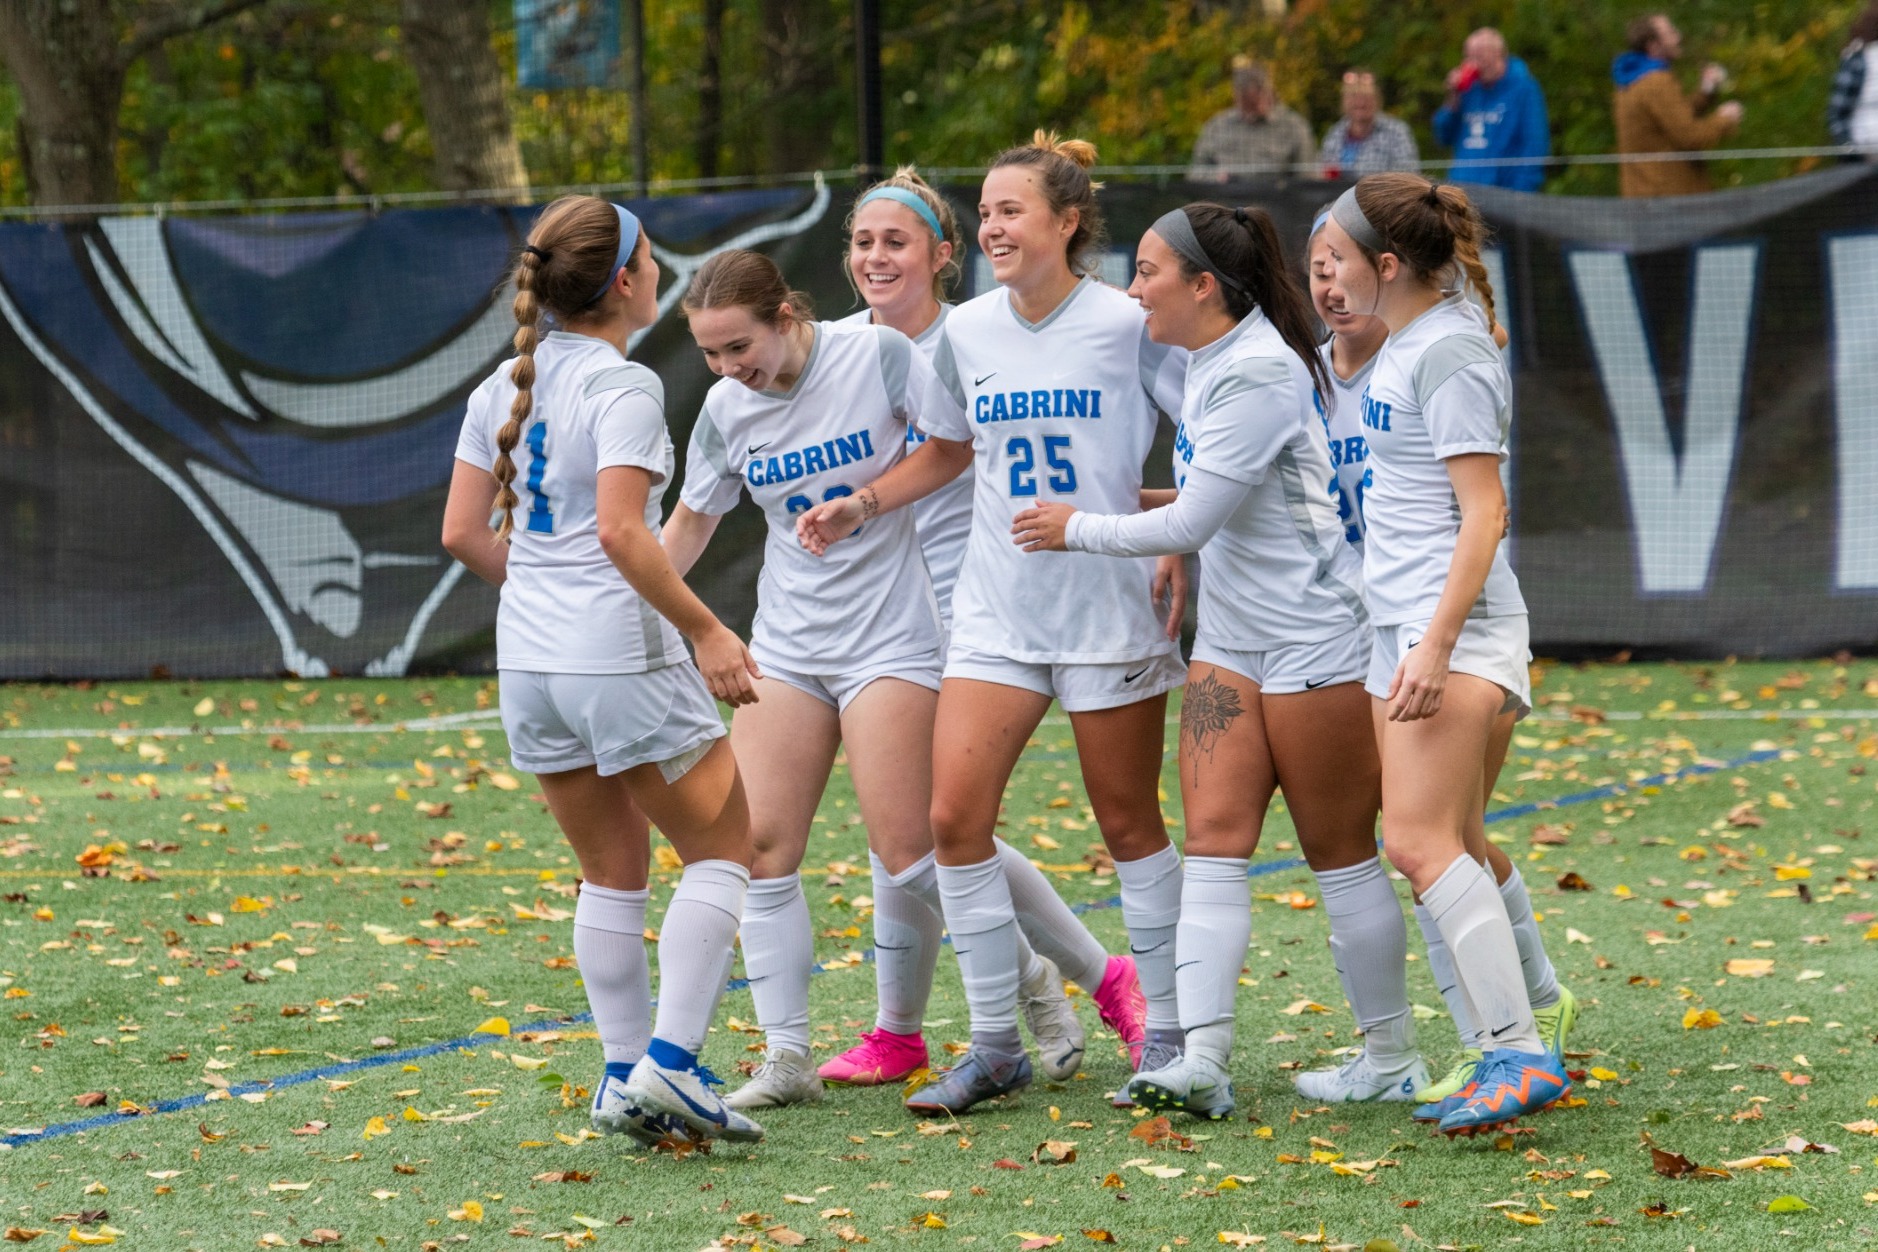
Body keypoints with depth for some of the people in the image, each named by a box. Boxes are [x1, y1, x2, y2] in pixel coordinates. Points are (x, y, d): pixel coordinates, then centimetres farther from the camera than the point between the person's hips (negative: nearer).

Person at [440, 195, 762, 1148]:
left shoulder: (503, 387, 8)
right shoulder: (621, 387, -14)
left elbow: (462, 532, 9)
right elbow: (622, 534, -23)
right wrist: (705, 630, -17)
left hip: (532, 664, 7)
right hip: (622, 659, -7)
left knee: (613, 873, 17)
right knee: (721, 851, 5)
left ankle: (625, 1074, 15)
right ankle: (669, 1062, -6)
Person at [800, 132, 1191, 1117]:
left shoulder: (1127, 324, -10)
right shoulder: (967, 332, 4)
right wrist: (859, 507, 9)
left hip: (1111, 604, -5)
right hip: (997, 606, 5)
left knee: (1129, 822, 5)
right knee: (954, 816, -5)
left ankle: (1166, 1033, 19)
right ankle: (994, 1046, 5)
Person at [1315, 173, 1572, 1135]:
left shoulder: (1449, 354, -15)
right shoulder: (1401, 342, 14)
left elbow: (1484, 513, -19)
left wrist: (1437, 646, -25)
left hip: (1452, 623, -10)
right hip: (1397, 622, 10)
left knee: (1420, 841, -18)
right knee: (1437, 849, 9)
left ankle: (1522, 1054, -20)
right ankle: (1500, 1053, 14)